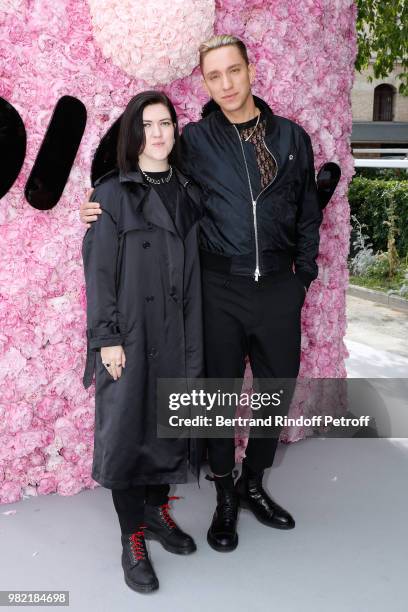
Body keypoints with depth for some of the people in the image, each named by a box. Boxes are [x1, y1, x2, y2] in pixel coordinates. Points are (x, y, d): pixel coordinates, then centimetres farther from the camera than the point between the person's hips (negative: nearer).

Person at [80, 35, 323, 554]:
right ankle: (225, 500, 28)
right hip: (220, 287, -2)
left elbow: (307, 215, 12)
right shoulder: (195, 139, 1)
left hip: (278, 287, 2)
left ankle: (253, 484, 36)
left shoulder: (292, 137, 6)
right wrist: (106, 209, -7)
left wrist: (304, 274, 8)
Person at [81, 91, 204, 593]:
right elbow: (99, 271, -7)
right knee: (127, 428, 2)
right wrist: (107, 337, -12)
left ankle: (157, 510, 32)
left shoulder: (187, 193, 9)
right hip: (129, 332, -4)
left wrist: (194, 338, 7)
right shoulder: (112, 194, -4)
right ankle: (132, 538, 16)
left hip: (175, 331, 5)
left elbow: (195, 269, 10)